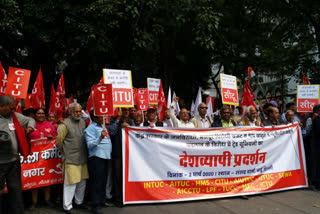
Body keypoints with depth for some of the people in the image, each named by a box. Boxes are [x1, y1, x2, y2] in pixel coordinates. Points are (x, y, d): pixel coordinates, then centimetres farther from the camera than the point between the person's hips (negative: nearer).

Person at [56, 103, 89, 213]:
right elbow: (59, 142, -6)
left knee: (82, 181, 15)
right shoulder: (65, 124, -10)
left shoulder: (83, 122, 9)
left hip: (83, 158, 6)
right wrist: (65, 152, 5)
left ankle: (79, 201, 33)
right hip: (71, 159, -6)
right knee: (71, 182, -2)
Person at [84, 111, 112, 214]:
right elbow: (90, 145, -17)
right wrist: (100, 138, -29)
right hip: (96, 158, -8)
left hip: (106, 157, 8)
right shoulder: (90, 128, -7)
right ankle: (95, 205, 1)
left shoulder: (103, 127, 18)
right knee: (96, 182, -5)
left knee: (103, 181, 14)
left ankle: (101, 200, 26)